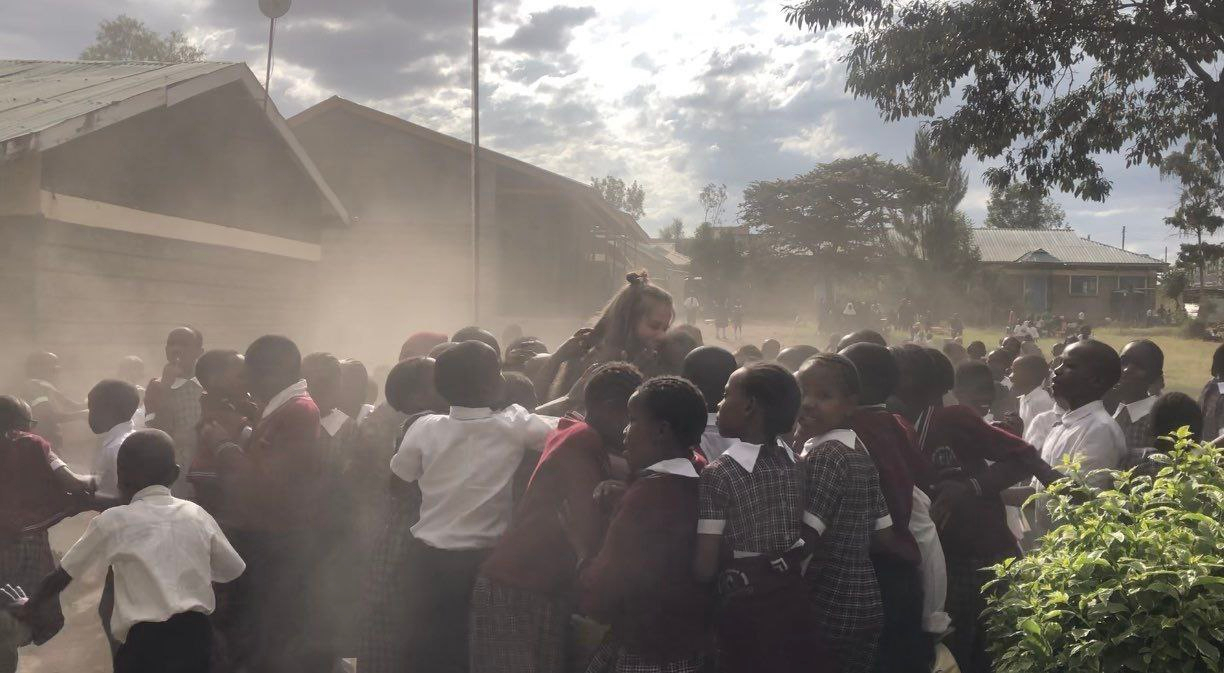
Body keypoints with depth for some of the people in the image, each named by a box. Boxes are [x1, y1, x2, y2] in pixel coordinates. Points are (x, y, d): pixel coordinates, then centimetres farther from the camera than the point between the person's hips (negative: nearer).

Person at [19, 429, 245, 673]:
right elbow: (235, 571, 15)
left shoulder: (112, 521, 0)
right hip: (197, 637, 4)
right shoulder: (197, 514, 7)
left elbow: (61, 576, 11)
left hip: (147, 643, -4)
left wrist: (28, 607, 29)